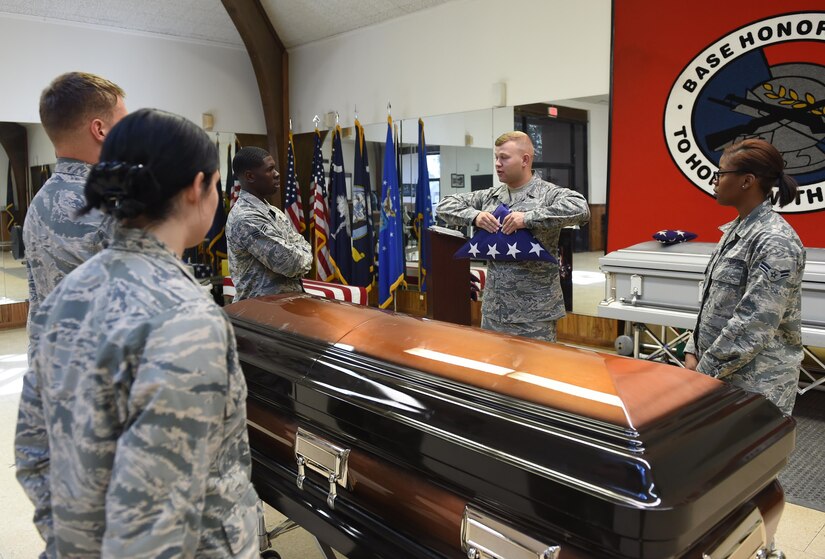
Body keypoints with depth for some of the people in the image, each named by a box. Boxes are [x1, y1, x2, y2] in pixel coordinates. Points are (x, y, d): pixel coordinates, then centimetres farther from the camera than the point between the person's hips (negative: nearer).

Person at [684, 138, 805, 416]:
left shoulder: (775, 242, -19)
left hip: (757, 384, -8)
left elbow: (755, 326, -23)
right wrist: (693, 353, 4)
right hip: (721, 372, 8)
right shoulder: (736, 229, 8)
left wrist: (704, 370, -16)